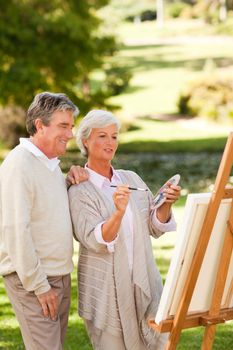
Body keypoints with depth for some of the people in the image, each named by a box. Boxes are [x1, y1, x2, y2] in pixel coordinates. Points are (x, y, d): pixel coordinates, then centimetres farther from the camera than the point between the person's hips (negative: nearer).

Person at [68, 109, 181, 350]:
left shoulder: (131, 178, 7)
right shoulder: (79, 191, -7)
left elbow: (155, 228, 7)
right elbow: (95, 242, -18)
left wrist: (166, 204, -12)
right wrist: (118, 212, -34)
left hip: (144, 281, 4)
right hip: (107, 289, -4)